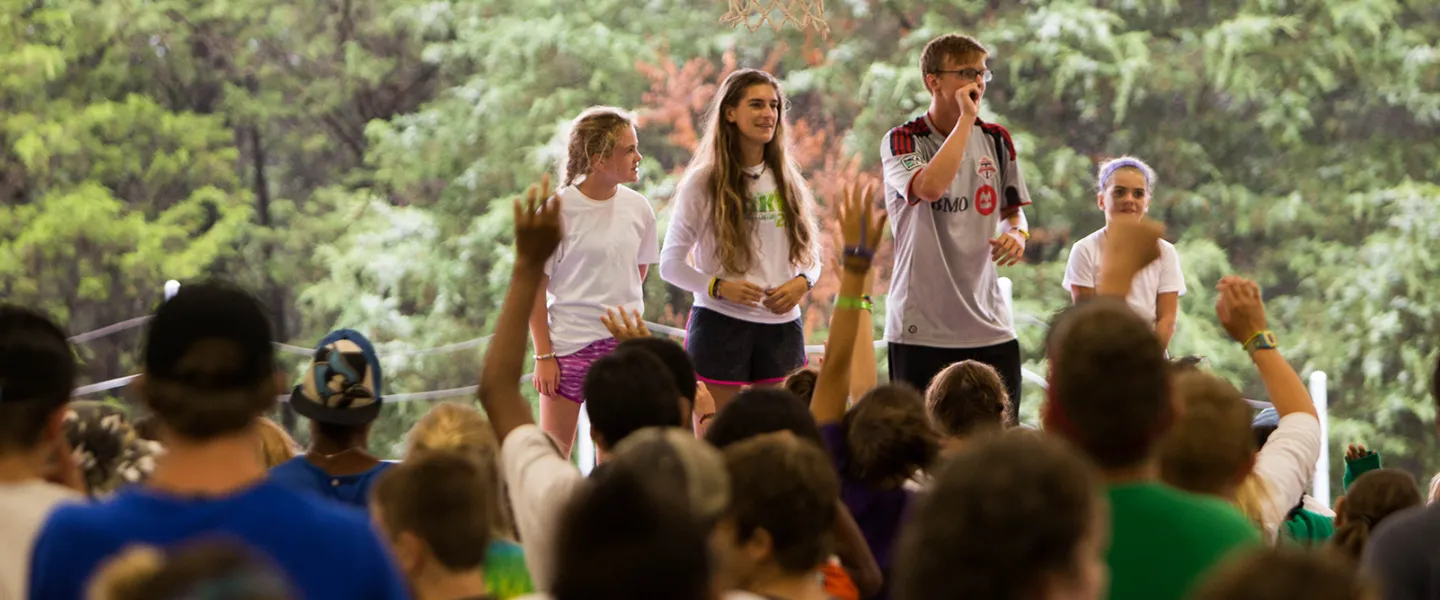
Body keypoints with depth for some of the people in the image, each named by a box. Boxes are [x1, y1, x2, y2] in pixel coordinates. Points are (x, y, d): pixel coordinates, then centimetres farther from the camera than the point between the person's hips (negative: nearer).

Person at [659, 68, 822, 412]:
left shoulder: (789, 182, 12)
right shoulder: (703, 183, -2)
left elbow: (811, 255, 16)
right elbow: (671, 263, -2)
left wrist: (802, 282, -7)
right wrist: (719, 287, -18)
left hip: (782, 325, 4)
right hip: (720, 323, -4)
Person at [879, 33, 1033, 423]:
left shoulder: (996, 141, 11)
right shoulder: (902, 142, -5)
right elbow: (931, 186, -26)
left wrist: (1017, 235, -2)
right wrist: (966, 117, -18)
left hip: (990, 327, 4)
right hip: (921, 329, -4)